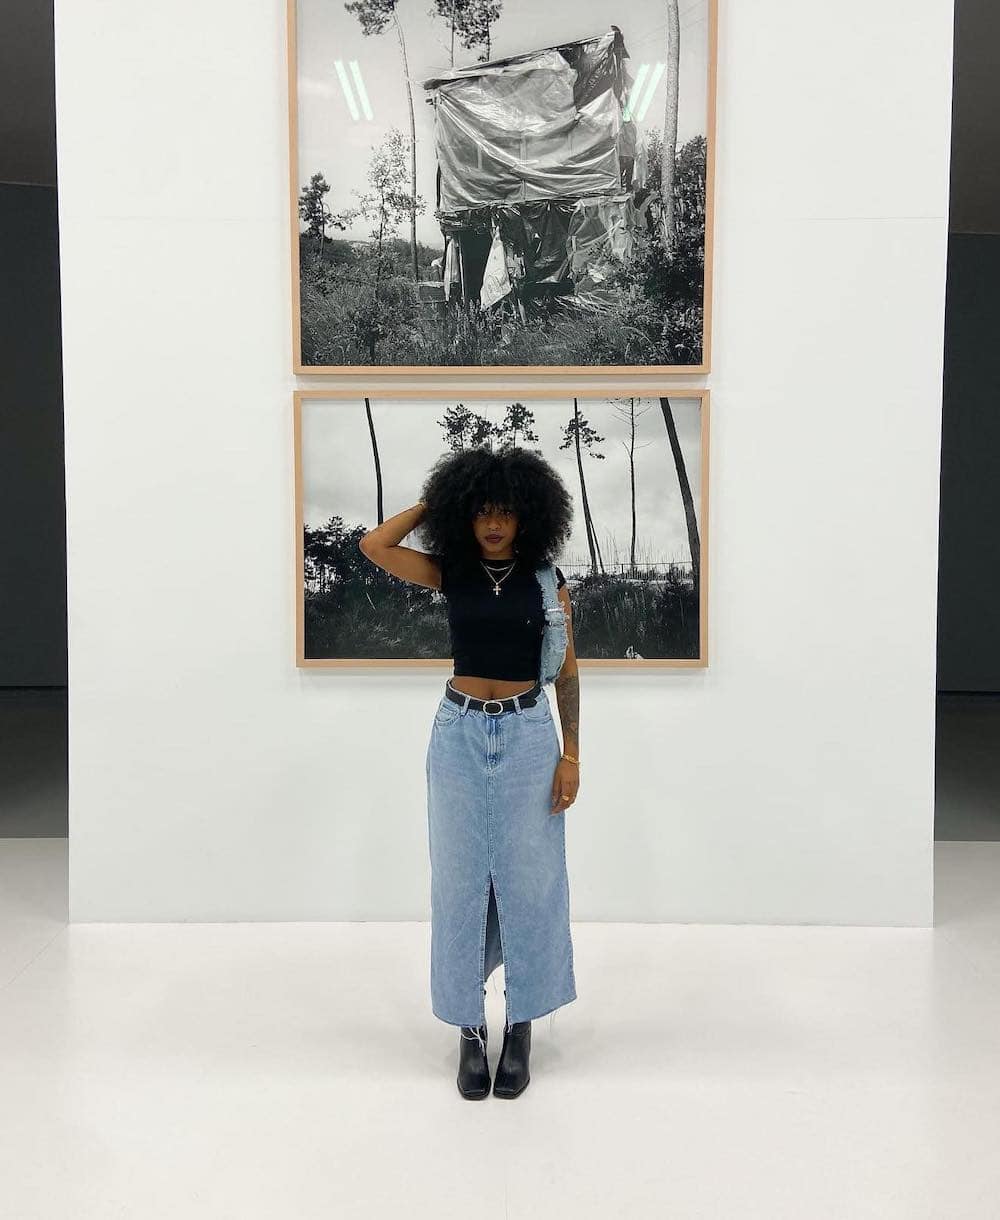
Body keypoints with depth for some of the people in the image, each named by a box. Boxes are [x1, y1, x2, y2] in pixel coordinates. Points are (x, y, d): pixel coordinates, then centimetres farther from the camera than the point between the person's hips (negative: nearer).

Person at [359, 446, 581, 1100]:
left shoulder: (547, 580, -1)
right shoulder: (451, 574, 1)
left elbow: (566, 672, 1)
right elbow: (374, 545, -10)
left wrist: (571, 755, -4)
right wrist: (435, 500, -2)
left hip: (528, 735, -1)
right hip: (459, 734, 1)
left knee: (529, 880, 4)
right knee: (461, 881, 6)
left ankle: (522, 1025, 21)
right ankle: (470, 1026, 19)